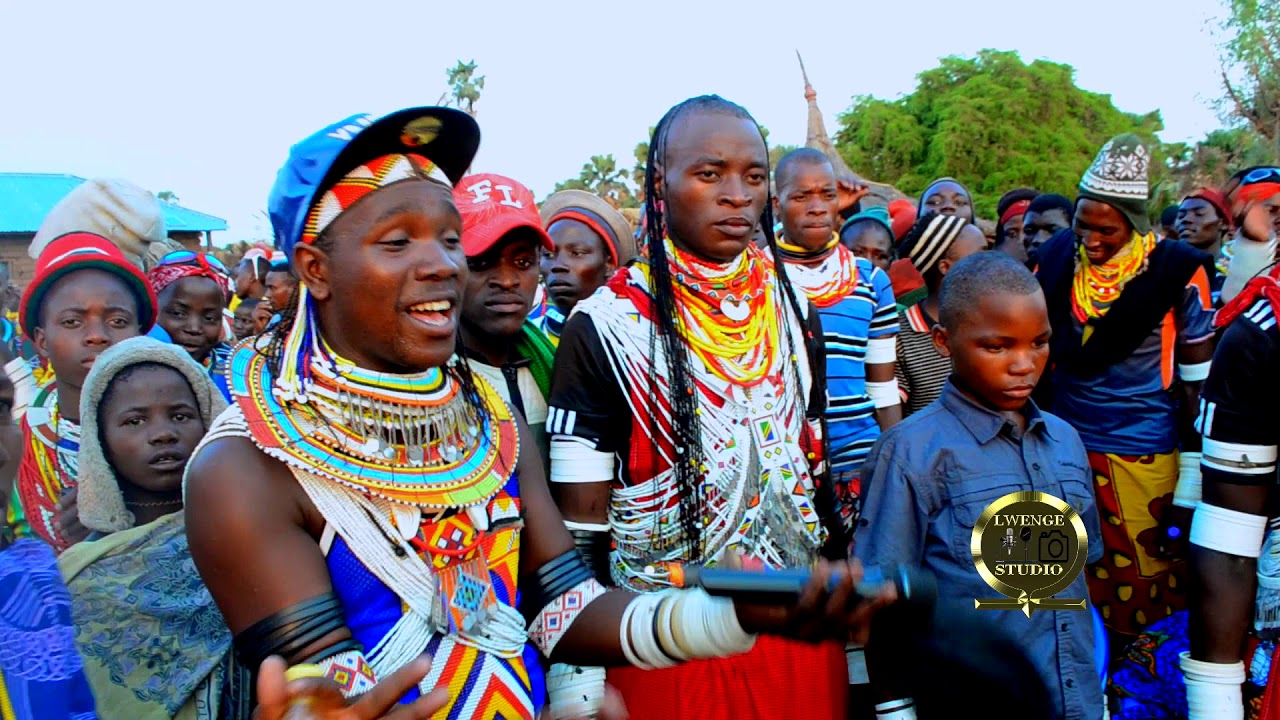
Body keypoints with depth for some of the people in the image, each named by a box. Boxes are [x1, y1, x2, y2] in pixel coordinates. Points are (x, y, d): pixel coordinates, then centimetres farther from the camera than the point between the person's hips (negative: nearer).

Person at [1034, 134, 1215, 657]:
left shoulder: (1177, 272, -9)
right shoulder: (1057, 259, 0)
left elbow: (1197, 381, -5)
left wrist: (1193, 477, -5)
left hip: (1143, 455, -3)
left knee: (1146, 591, 5)